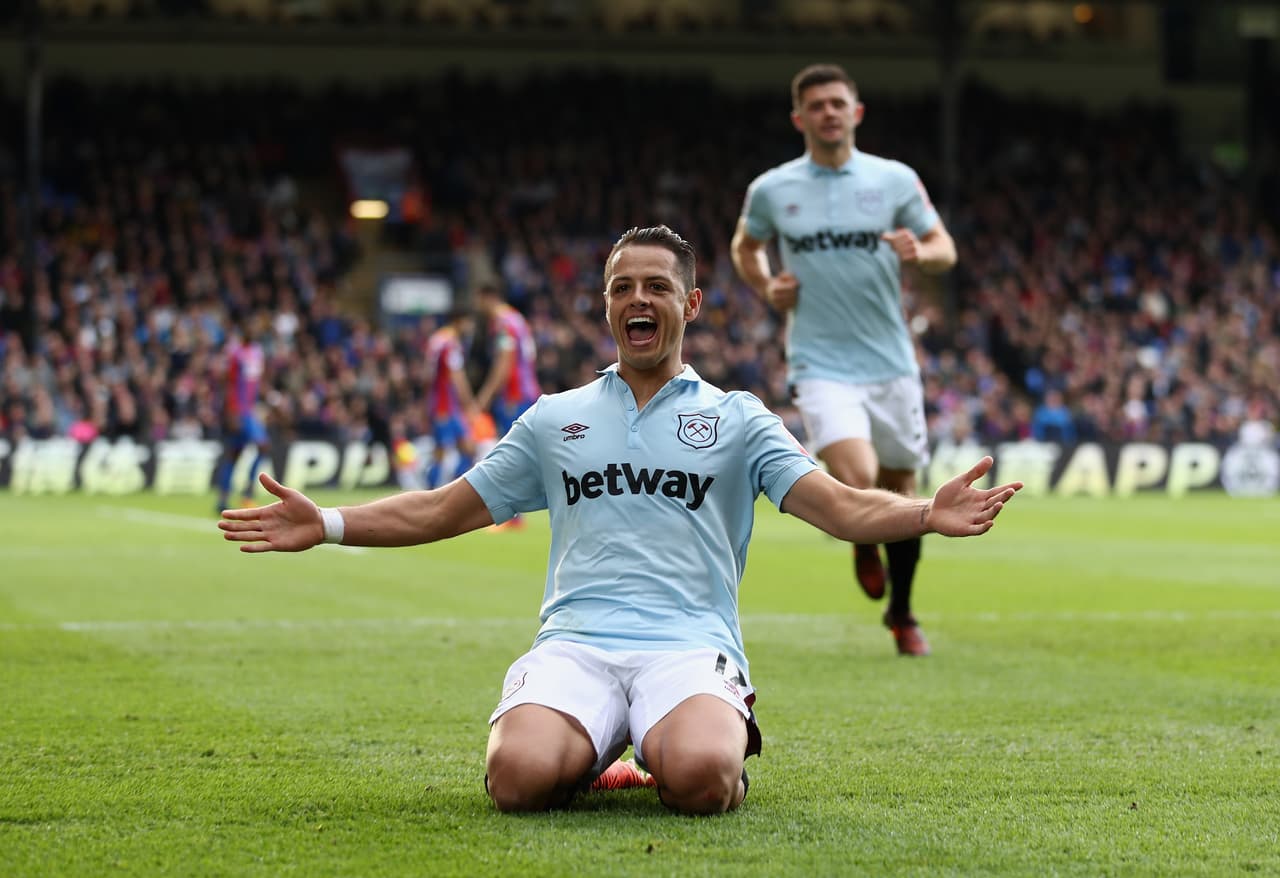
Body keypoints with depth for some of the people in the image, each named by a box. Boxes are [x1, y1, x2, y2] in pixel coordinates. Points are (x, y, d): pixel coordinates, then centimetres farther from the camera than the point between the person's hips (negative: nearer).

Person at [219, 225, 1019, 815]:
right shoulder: (554, 419, 21)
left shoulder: (737, 418, 15)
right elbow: (445, 510, 22)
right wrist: (326, 525, 9)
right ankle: (588, 750, 5)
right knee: (521, 775, -32)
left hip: (691, 647, -1)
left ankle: (727, 735, 2)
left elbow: (840, 507, 3)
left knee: (699, 775, -36)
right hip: (575, 644, 1)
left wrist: (927, 514, -18)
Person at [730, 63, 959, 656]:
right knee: (857, 480, -23)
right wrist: (766, 287, -1)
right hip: (821, 363, -2)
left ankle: (901, 614, 32)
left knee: (900, 490, 10)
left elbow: (945, 249, 7)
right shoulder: (771, 190, 1)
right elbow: (745, 246, 19)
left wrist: (918, 251, -16)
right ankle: (863, 542, 14)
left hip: (891, 362, 2)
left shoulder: (895, 180, 1)